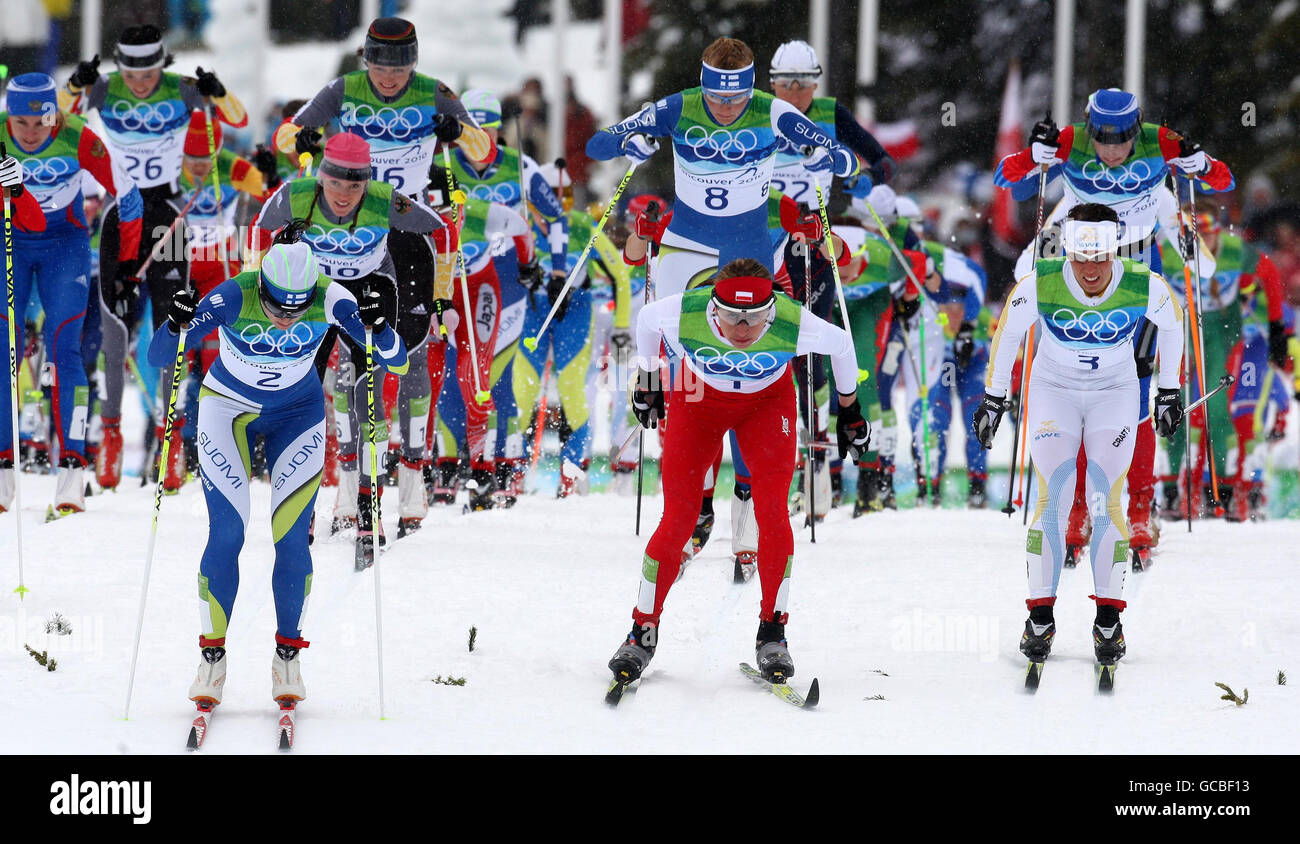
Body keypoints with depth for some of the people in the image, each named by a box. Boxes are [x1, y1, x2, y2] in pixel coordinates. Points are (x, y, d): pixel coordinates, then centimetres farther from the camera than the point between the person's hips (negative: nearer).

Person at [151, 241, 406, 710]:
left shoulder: (330, 299, -26)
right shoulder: (233, 298, -30)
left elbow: (395, 361, -23)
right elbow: (158, 358, -29)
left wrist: (376, 329, -43)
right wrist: (176, 327, -50)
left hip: (298, 415, 1)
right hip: (227, 408, -1)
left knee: (291, 537, -8)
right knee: (227, 533, -11)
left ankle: (288, 654, 8)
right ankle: (212, 655, 1)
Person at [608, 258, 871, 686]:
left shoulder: (794, 325, -35)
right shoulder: (682, 314, -35)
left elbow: (842, 344, -12)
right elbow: (645, 319, -8)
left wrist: (849, 409, 3)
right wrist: (646, 384, 7)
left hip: (767, 403, 0)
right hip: (698, 399, 0)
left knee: (772, 511, -17)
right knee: (678, 521, -9)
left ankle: (772, 634, -4)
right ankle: (642, 633, 7)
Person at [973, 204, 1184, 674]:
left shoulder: (1145, 286, -23)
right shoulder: (1038, 285, -25)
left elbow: (1172, 322, 0)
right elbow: (1008, 331, -5)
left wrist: (1169, 392, 8)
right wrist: (994, 397, 2)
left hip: (1115, 393, 0)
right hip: (1053, 391, 0)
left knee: (1107, 502, -10)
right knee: (1052, 499, -10)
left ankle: (1109, 618, -2)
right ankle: (1040, 617, -2)